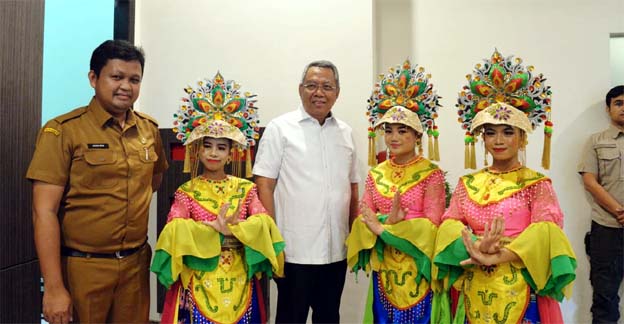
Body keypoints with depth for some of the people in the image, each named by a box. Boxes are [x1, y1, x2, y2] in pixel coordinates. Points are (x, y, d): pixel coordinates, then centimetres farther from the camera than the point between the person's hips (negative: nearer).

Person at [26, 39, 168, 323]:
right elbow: (44, 212, -13)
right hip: (82, 267, -4)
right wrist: (53, 287, -15)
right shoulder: (63, 130, -10)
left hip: (136, 264, 5)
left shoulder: (149, 128, 4)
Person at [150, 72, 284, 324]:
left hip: (238, 283, 1)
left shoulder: (246, 189, 3)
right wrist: (214, 229, -21)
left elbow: (263, 224, -9)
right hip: (200, 283, -1)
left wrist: (234, 228, -23)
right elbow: (174, 230, -13)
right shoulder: (187, 191, 0)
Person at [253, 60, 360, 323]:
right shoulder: (280, 128, -4)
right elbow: (264, 185, -7)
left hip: (336, 251, 5)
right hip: (295, 251, -4)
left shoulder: (345, 132, 10)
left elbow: (352, 186, 14)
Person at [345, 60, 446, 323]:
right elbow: (364, 219, 0)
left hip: (416, 271, -4)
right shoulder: (375, 174, 5)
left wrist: (383, 228, -16)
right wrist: (389, 220, -20)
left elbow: (431, 226, -13)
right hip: (383, 270, 4)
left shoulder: (432, 174, -7)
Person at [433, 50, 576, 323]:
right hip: (473, 293, 3)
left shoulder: (537, 184, 0)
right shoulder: (466, 184, 8)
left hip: (520, 294, -2)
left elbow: (544, 235, -14)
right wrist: (475, 249, -23)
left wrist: (495, 257, -25)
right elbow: (449, 226, -3)